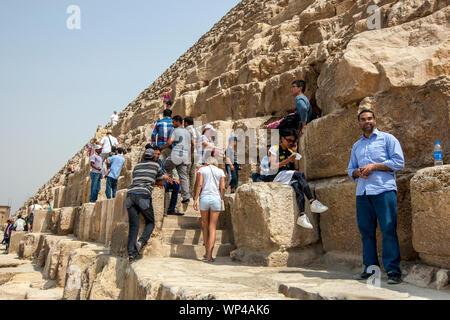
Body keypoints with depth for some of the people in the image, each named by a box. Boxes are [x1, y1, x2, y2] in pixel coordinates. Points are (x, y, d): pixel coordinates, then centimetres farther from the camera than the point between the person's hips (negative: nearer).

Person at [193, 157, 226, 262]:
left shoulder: (202, 169, 7)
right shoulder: (220, 171, 12)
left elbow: (199, 184, -4)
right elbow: (222, 188, 4)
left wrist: (195, 199, -4)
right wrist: (222, 200, 14)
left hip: (204, 197, 0)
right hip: (216, 198, 1)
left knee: (205, 225, 15)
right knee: (212, 227, 2)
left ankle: (206, 252, 18)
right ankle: (209, 254, -6)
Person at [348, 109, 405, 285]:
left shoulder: (387, 138, 8)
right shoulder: (356, 146, 24)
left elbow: (399, 162, -2)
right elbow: (350, 170, 24)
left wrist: (373, 166, -8)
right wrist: (358, 172, 1)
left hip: (384, 190, -5)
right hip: (362, 192, 5)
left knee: (388, 230, -9)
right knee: (366, 231, 5)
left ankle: (393, 271, -6)